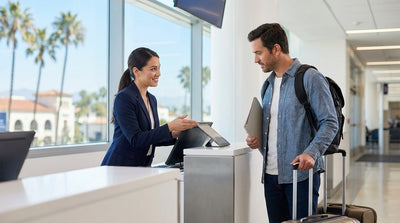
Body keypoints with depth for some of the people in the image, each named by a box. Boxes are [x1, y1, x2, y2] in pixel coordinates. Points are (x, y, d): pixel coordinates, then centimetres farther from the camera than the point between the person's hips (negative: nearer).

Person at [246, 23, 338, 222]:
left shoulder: (310, 78, -7)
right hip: (271, 174, 7)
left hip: (300, 173, -7)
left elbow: (329, 122, -12)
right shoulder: (268, 85, 17)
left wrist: (311, 152, -25)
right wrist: (259, 140, 6)